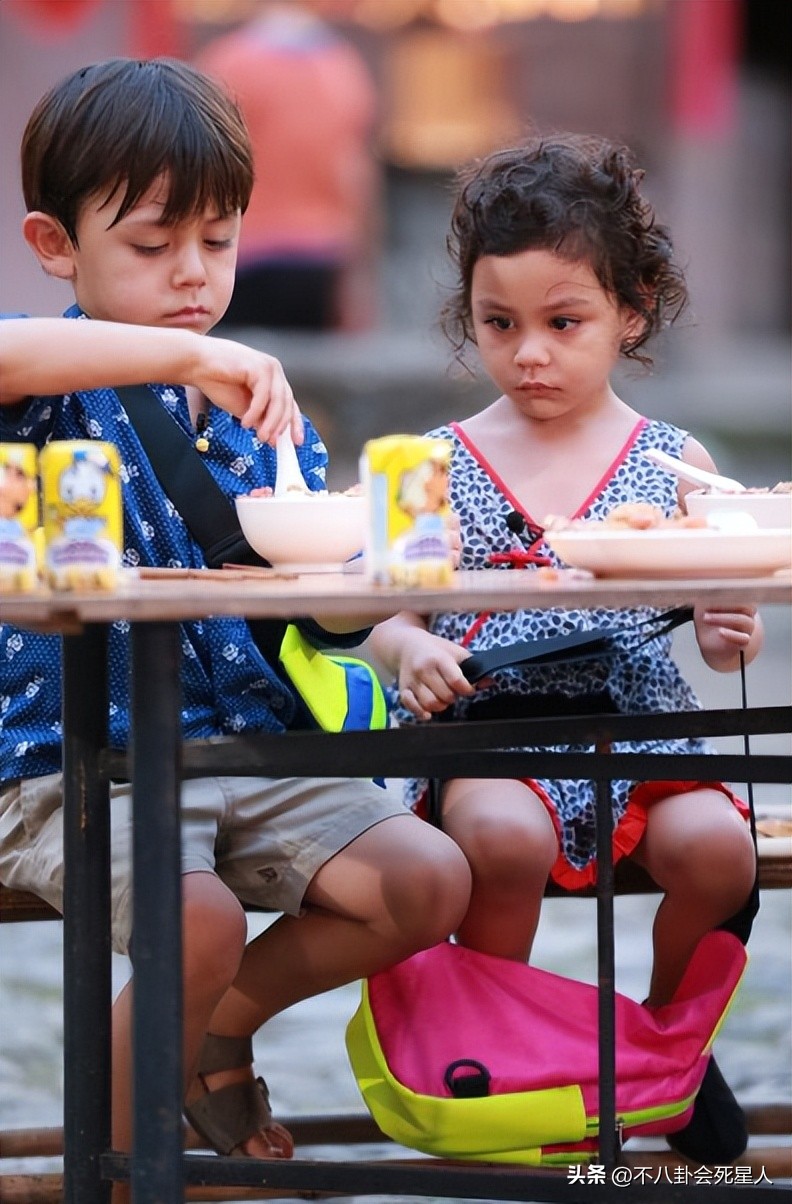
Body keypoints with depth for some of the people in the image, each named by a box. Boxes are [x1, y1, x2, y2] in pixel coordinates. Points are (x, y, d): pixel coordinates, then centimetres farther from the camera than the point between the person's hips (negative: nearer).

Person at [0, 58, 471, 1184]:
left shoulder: (260, 406, 15)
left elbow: (326, 622, 13)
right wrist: (189, 352, -33)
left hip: (253, 750, 6)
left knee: (429, 880, -13)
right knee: (202, 921, -32)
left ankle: (226, 1022, 13)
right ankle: (117, 1153, -3)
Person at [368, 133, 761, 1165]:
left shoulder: (675, 461, 8)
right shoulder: (443, 466, 7)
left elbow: (715, 609, 9)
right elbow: (388, 617, 8)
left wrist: (729, 636, -14)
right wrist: (411, 652, -15)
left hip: (639, 725, 1)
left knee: (713, 842, -28)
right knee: (501, 834, -34)